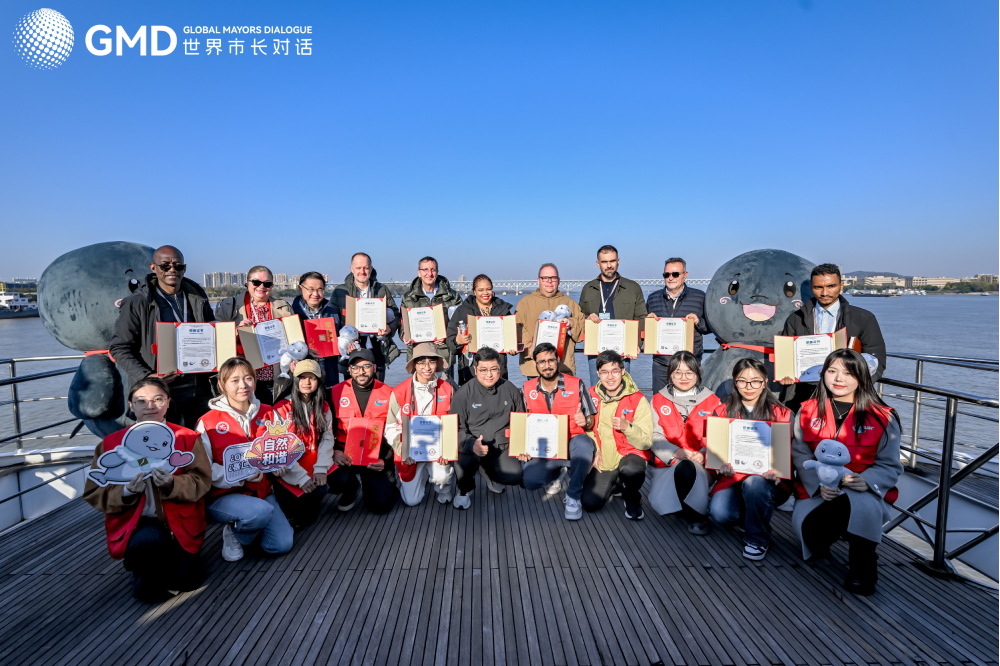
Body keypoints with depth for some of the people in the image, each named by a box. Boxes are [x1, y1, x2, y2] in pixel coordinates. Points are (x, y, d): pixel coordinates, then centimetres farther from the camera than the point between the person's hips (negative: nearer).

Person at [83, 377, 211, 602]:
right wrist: (126, 491, -20)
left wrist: (172, 484, -26)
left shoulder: (186, 438, 1)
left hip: (179, 523, 1)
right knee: (151, 539, -34)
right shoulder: (111, 444, 2)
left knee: (185, 579, -12)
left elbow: (202, 481, -6)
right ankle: (139, 567, 2)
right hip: (134, 525, 0)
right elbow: (94, 493, 0)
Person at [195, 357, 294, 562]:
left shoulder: (267, 414, 4)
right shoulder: (208, 422, -9)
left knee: (282, 544, -10)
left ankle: (249, 526, 22)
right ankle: (233, 534, 2)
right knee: (261, 511, -34)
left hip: (260, 490, 4)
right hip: (222, 496, -4)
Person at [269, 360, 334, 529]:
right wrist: (301, 477, -20)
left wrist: (321, 468, -17)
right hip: (288, 471, -4)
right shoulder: (282, 409, -8)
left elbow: (327, 438, -1)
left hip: (313, 465, 4)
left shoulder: (323, 408, 7)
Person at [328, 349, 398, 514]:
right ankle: (351, 488, 10)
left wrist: (386, 460, -10)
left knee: (382, 504, -11)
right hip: (345, 455, 0)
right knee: (337, 480, -31)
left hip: (377, 456, 0)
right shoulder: (337, 392, 0)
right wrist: (334, 451, -12)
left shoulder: (388, 393, -1)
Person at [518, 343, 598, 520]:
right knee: (530, 480, -25)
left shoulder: (576, 384, -4)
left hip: (573, 447, -2)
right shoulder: (528, 389, 3)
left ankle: (574, 496, -16)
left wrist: (585, 422, -24)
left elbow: (591, 423, 0)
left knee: (583, 442, -37)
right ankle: (557, 475, 13)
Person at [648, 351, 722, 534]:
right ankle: (697, 516, 9)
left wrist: (704, 454, -20)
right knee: (658, 502, -24)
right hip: (670, 463, 2)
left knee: (686, 469, -38)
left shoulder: (712, 401, 8)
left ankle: (695, 517, -10)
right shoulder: (659, 401, 9)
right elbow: (656, 437, 0)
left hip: (702, 465, -1)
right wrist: (676, 453, -18)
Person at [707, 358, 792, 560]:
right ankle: (754, 513, 12)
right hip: (733, 478, 2)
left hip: (767, 481, -1)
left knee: (754, 483, -37)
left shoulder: (781, 414, 3)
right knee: (720, 512, -27)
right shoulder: (722, 412, 6)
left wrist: (777, 472, -23)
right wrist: (721, 466, -19)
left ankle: (757, 538, -6)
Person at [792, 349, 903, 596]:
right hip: (817, 490, 1)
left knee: (860, 504, -38)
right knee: (806, 527, -28)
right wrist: (819, 484, -17)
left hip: (864, 491, -1)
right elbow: (800, 454, 0)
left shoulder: (882, 418, 1)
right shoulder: (808, 411, 5)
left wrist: (864, 480, -21)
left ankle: (862, 568, -8)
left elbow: (889, 465, 1)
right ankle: (820, 542, 16)